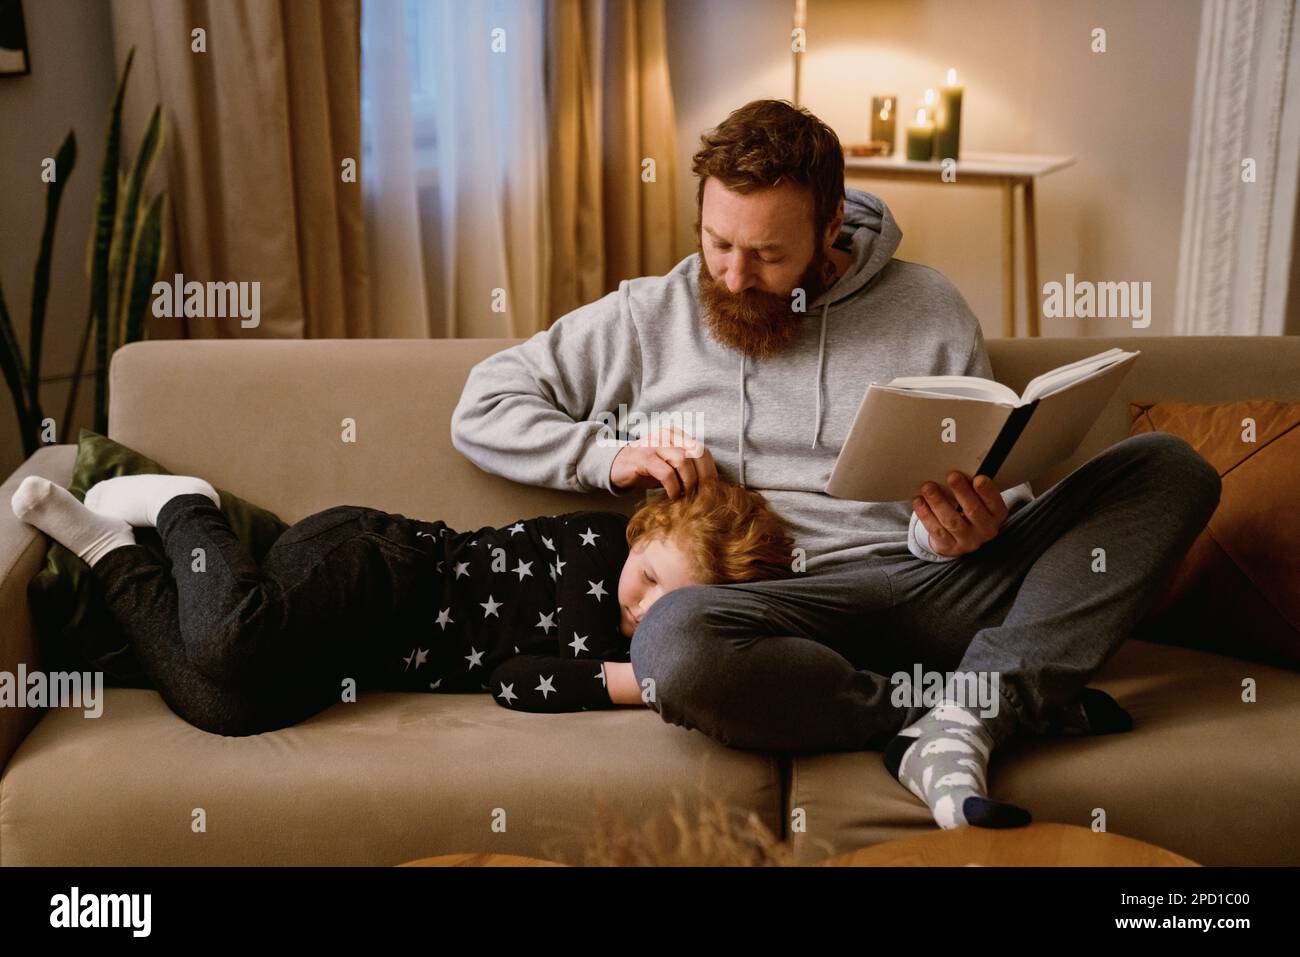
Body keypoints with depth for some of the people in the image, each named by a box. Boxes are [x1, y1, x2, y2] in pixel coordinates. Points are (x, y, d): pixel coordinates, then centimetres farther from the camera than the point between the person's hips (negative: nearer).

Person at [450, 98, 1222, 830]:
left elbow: (998, 486, 15)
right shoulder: (649, 316, 11)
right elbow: (482, 409, 13)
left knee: (1169, 468, -15)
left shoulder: (928, 308, 13)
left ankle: (964, 719, -29)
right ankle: (1029, 702, -21)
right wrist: (609, 454, -4)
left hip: (942, 585, 2)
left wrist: (974, 530, -10)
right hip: (797, 605, -1)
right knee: (675, 645, -38)